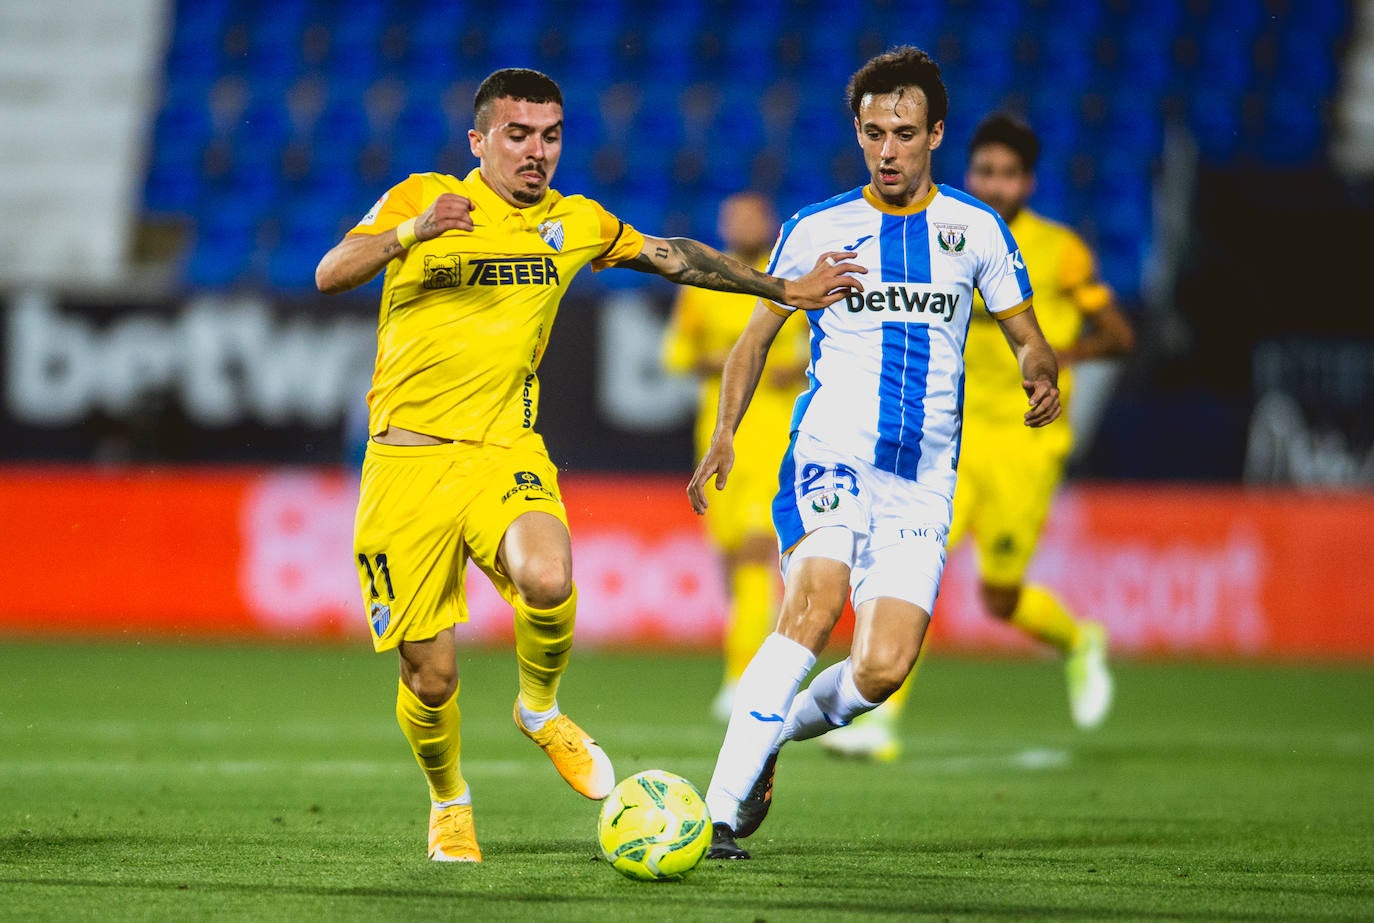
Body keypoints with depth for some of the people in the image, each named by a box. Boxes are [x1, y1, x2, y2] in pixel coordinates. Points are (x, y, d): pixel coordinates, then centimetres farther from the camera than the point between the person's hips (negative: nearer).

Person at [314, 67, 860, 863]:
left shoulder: (575, 224, 10)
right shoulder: (420, 199, -2)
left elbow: (674, 257, 25)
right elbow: (330, 275, -15)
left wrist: (784, 289, 26)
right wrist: (411, 234, -32)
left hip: (504, 452, 2)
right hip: (407, 460, -2)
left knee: (548, 581, -31)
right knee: (432, 677, -3)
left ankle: (540, 710, 1)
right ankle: (449, 802, 29)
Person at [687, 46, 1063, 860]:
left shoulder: (976, 229, 9)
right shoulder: (816, 231, 7)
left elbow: (1028, 339, 14)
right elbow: (758, 335, 16)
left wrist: (1041, 377, -10)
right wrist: (726, 434, 1)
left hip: (923, 481, 2)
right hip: (830, 453, -2)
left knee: (884, 669, -12)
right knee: (815, 606, -28)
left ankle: (771, 734, 19)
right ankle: (723, 811, -28)